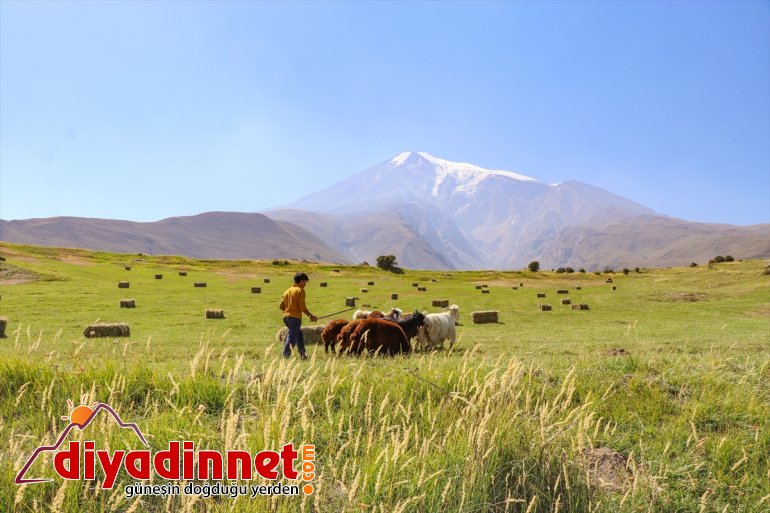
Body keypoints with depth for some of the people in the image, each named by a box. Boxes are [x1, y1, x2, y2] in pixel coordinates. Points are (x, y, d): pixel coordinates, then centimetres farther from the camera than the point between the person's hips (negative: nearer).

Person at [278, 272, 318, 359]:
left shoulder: (288, 290, 16)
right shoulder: (300, 290, -4)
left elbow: (281, 306, 13)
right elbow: (302, 306, -13)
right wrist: (310, 316, -4)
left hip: (286, 317, 8)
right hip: (295, 317, -8)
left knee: (299, 335, 20)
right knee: (291, 338, -7)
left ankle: (302, 355, 22)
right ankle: (285, 356, -13)